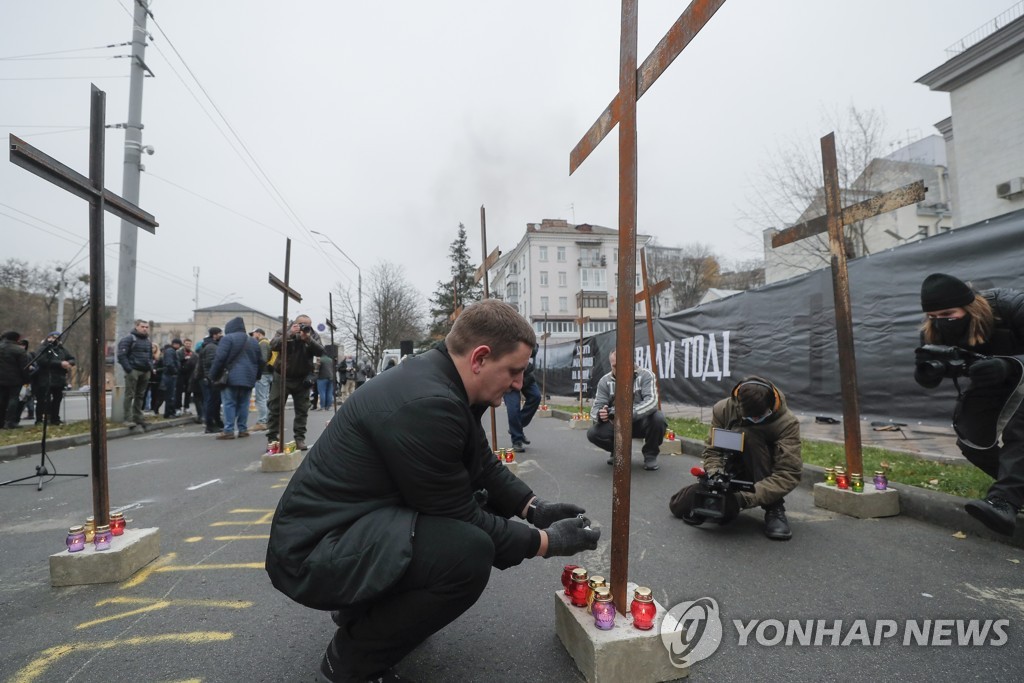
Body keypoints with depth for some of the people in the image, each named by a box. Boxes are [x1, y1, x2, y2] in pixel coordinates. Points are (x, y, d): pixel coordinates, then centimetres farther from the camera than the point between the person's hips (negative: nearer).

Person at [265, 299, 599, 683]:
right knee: (469, 551, -29)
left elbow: (483, 465, 11)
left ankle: (364, 608, 20)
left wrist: (534, 508, 2)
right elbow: (460, 518, -21)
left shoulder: (444, 382, 1)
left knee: (481, 505, 9)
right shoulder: (428, 404, -30)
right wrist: (544, 542, -10)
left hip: (354, 522, 10)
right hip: (314, 549, -10)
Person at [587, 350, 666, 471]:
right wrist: (600, 415, -39)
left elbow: (651, 401, -31)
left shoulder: (645, 375, -16)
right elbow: (595, 408, -13)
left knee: (658, 418, -34)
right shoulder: (605, 381, -8)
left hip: (641, 421, -2)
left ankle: (650, 454, -4)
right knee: (593, 433, -23)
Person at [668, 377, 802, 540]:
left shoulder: (787, 423, -22)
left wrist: (749, 496, -37)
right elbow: (712, 449, -7)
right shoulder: (723, 409, -13)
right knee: (679, 506, -14)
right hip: (733, 475, 3)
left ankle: (774, 509, -20)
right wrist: (715, 471, -29)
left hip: (763, 480, -3)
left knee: (749, 435, -33)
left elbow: (789, 474, -27)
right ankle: (730, 503, 16)